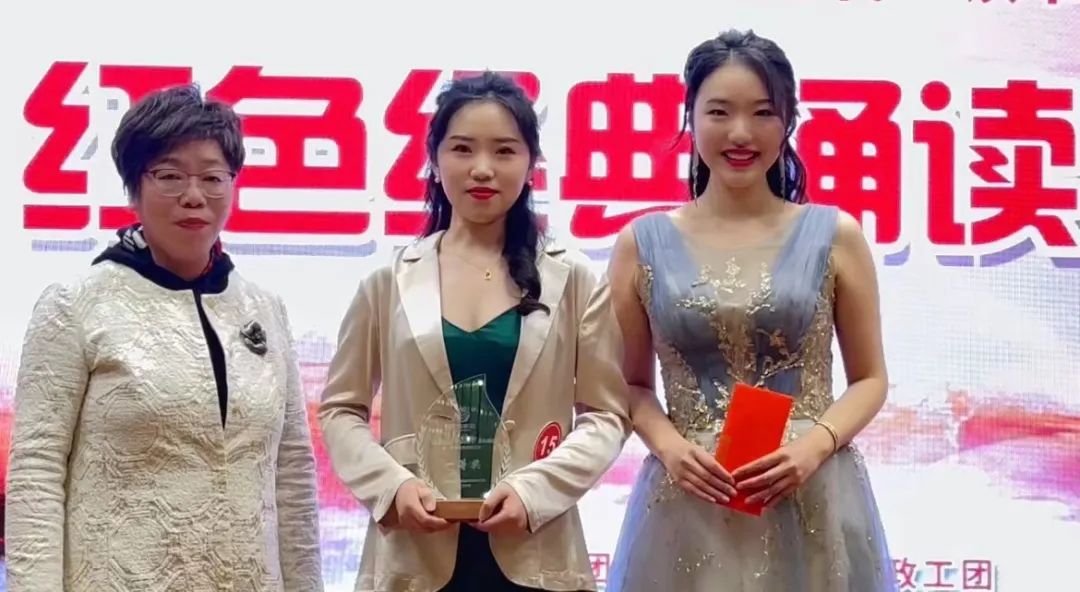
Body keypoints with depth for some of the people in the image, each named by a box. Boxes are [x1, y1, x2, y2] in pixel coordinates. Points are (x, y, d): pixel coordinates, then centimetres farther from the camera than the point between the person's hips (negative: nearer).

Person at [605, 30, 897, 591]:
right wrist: (670, 447, -10)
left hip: (813, 498, 0)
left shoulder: (835, 236, 1)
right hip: (687, 501, 0)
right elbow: (632, 383, 8)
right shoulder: (642, 243, 2)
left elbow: (870, 379, 5)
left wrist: (815, 444, -12)